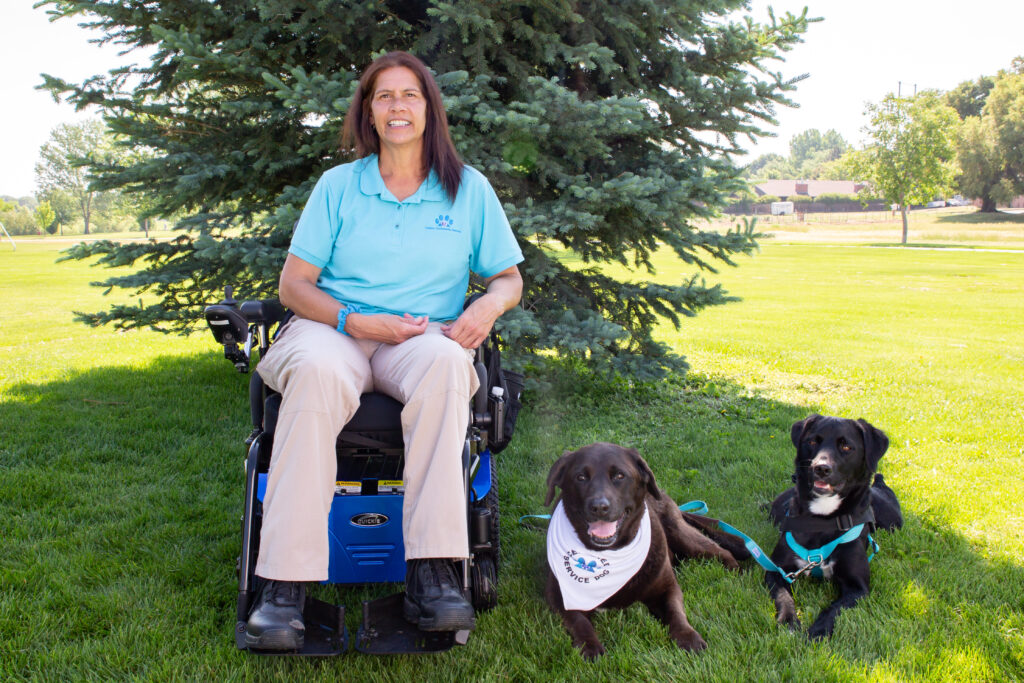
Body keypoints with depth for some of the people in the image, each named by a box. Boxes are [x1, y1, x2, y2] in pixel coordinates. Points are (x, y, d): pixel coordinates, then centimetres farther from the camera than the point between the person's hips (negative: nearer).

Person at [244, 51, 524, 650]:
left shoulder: (469, 189, 13)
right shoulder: (338, 186, 11)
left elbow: (510, 277, 16)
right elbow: (294, 284, 7)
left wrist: (489, 305, -9)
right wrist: (354, 321, -12)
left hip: (424, 337, 0)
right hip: (334, 330, 0)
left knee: (446, 365, -38)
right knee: (318, 373, -38)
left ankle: (432, 575, -40)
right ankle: (285, 587, -37)